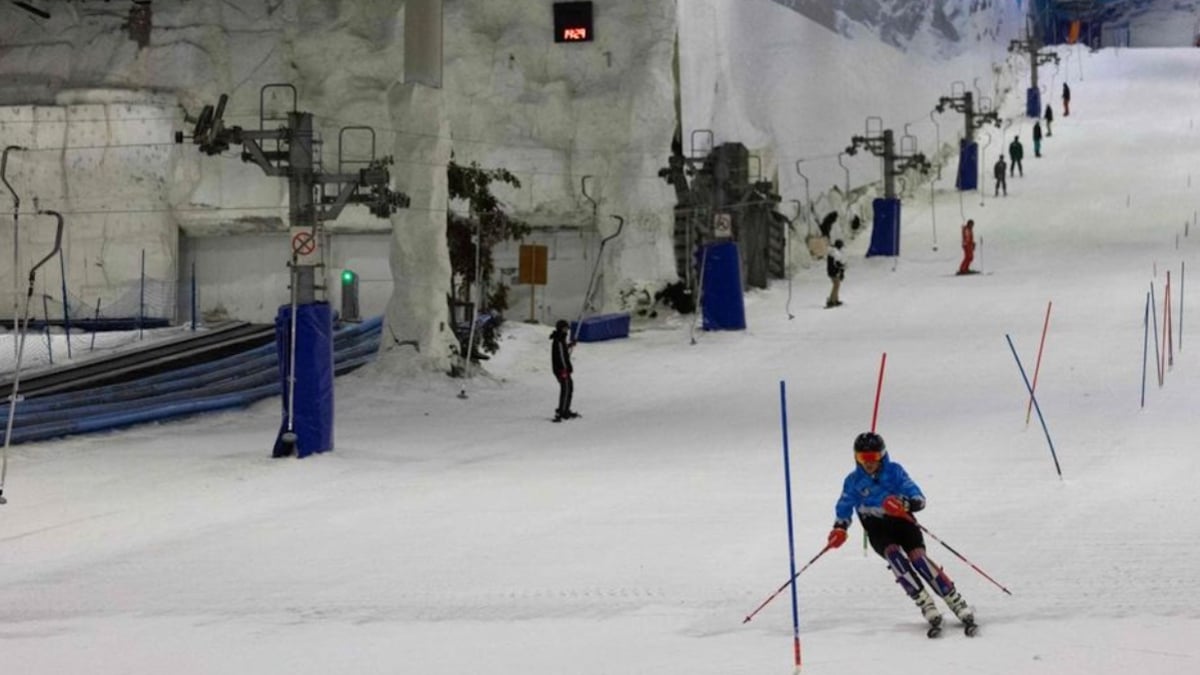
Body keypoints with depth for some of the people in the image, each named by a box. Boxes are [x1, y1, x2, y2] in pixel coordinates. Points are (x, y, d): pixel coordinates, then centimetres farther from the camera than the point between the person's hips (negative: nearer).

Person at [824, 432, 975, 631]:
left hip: (901, 521, -1)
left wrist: (904, 504, -29)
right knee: (894, 553, -31)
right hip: (878, 530, 1)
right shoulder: (853, 481, 6)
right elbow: (844, 508, 20)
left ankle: (956, 602, -22)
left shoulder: (894, 471, 0)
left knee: (917, 556, -26)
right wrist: (839, 529, 0)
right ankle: (925, 604, -32)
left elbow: (919, 499, -7)